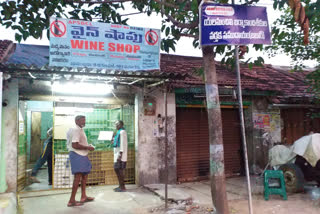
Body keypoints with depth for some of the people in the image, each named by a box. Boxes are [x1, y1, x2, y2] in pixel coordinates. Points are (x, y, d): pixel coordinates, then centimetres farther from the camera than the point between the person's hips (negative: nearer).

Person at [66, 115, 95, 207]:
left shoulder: (80, 130, 18)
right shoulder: (75, 130, -15)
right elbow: (74, 145, -24)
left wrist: (87, 146, 12)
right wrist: (87, 147, -16)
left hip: (82, 155, 11)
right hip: (77, 155, -11)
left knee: (85, 175, 16)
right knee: (78, 176, -12)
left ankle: (83, 196, 26)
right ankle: (72, 201, -8)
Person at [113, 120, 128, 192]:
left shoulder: (122, 132, -12)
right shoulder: (119, 132, 18)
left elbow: (123, 144, -19)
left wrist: (120, 154, -22)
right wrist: (114, 140, 13)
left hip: (120, 154, -10)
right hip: (117, 153, 10)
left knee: (120, 170, -6)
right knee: (116, 169, 13)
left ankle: (122, 187, 1)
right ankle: (120, 185, 22)